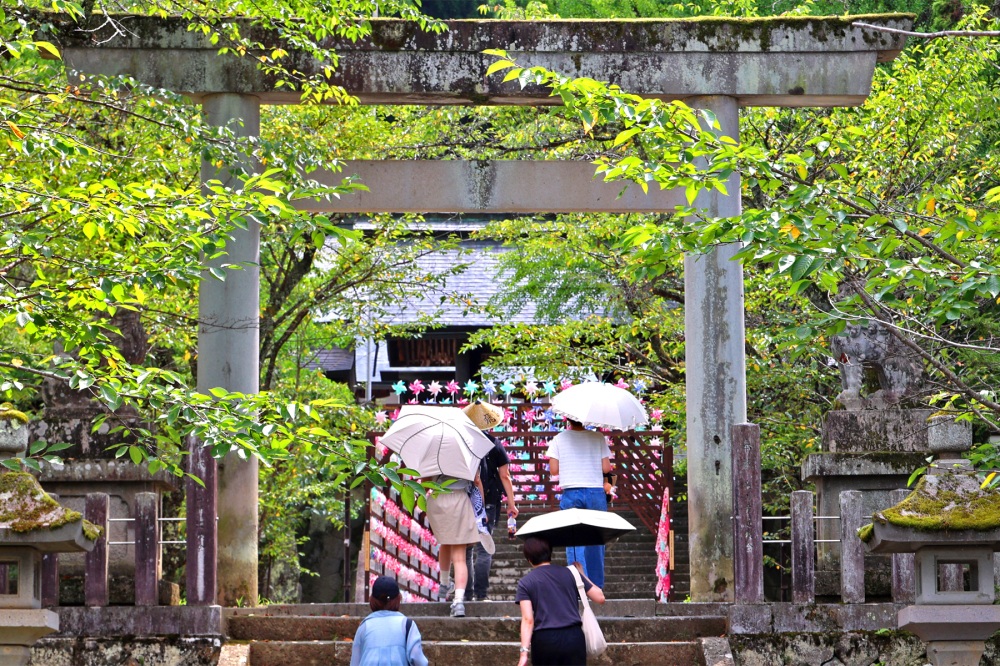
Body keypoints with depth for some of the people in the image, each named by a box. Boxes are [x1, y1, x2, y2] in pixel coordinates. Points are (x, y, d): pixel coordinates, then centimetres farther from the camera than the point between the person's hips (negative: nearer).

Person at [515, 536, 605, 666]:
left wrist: (524, 652, -10)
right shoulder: (569, 573, 7)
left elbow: (528, 620, -8)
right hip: (573, 636, 1)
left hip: (544, 640, -1)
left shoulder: (525, 583, 2)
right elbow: (600, 597, 9)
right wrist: (582, 574, 23)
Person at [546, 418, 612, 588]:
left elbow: (553, 470, -2)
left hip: (571, 493, -1)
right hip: (595, 492, 1)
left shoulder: (559, 439, -1)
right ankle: (596, 584, 13)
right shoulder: (598, 438, 0)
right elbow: (606, 468, -1)